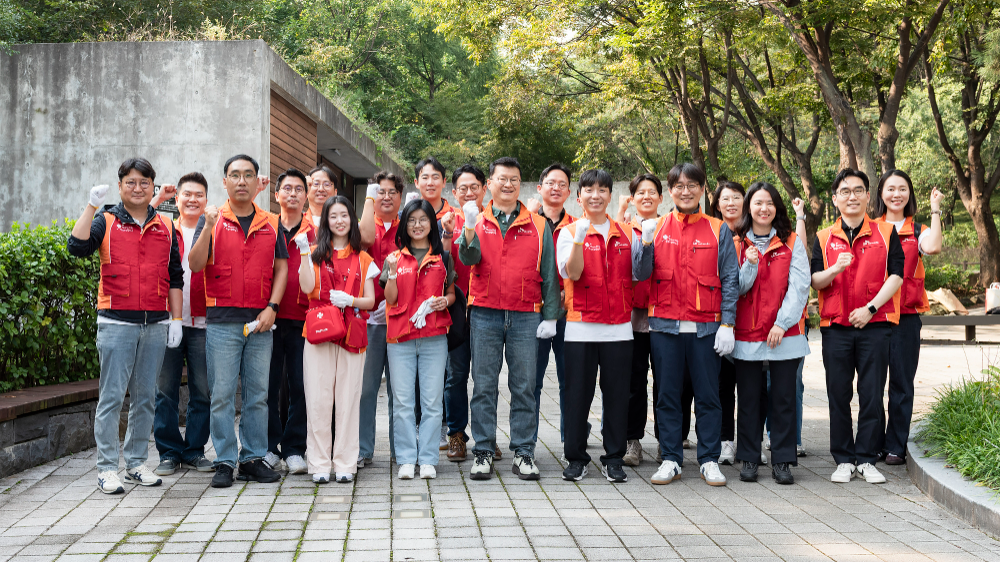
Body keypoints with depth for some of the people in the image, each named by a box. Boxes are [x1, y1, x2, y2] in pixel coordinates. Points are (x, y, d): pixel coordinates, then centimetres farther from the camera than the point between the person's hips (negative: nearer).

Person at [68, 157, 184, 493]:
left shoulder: (166, 228, 13)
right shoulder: (106, 221, 5)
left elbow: (175, 277, 14)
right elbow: (77, 247, -14)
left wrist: (176, 319, 8)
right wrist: (91, 206, -17)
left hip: (156, 324, 3)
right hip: (117, 323, -3)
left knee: (144, 397, 9)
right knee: (112, 396, -3)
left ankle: (137, 463, 19)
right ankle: (107, 468, 4)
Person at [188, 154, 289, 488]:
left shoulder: (271, 224, 10)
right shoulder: (212, 220, 3)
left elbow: (281, 267, 8)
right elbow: (195, 265, -7)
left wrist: (272, 307, -4)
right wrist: (208, 227, -20)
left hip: (261, 322, 2)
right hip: (222, 320, -2)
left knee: (258, 394, 7)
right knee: (222, 394, 0)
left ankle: (253, 458, 17)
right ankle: (224, 462, 7)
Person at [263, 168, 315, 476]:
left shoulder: (315, 232, 8)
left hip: (303, 320, 0)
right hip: (269, 318, 0)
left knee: (301, 384, 1)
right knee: (268, 384, 3)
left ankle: (294, 449, 12)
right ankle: (270, 447, 15)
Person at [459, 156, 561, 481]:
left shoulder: (538, 225, 9)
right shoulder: (477, 221, 9)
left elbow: (548, 274, 7)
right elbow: (469, 258, -9)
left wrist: (550, 316, 1)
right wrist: (470, 227, -26)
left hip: (526, 317, 0)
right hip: (485, 315, 0)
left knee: (524, 386, 3)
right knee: (484, 386, 3)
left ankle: (524, 454, 11)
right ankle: (483, 453, 10)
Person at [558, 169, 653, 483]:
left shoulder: (626, 233, 12)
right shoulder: (569, 232, 3)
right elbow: (572, 273, -11)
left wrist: (648, 241, 0)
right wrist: (580, 237, -22)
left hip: (619, 327, 3)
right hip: (581, 327, -2)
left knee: (616, 394, 5)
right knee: (578, 394, 2)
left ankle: (614, 459, 16)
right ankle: (576, 458, 13)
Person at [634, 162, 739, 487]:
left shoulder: (718, 230, 5)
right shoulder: (657, 228, 8)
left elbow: (730, 280, 2)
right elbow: (640, 274, 2)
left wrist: (727, 324, -5)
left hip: (705, 326, -1)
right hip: (665, 325, 1)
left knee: (707, 395, 4)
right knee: (667, 395, 6)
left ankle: (710, 461, 14)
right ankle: (670, 459, 15)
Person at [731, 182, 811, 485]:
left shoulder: (792, 243, 6)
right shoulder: (737, 244, 8)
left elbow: (799, 286, -2)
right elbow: (735, 289, 4)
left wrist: (782, 323, -11)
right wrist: (750, 265, -13)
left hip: (785, 335, -1)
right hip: (746, 335, 1)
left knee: (783, 399, 1)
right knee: (749, 399, 5)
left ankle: (782, 461, 10)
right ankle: (749, 460, 15)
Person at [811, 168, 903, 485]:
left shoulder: (886, 233, 6)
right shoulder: (824, 238, 9)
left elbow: (896, 275, -2)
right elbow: (814, 281, 3)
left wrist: (870, 308, -13)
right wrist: (835, 269, -19)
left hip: (875, 325, -1)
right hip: (835, 327, 1)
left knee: (872, 394, 0)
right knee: (838, 395, 3)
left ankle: (867, 459, 10)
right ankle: (844, 459, 12)